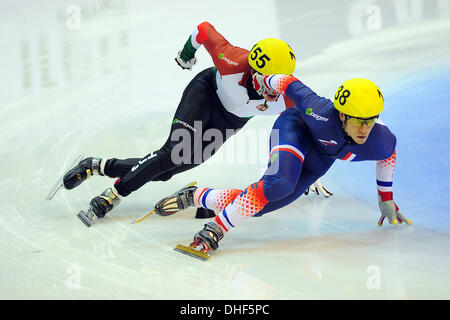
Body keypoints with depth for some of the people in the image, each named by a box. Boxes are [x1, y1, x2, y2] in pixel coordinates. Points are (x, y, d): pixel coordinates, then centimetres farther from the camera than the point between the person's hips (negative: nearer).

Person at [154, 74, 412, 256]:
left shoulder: (380, 142, -29)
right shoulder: (323, 114, -40)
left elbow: (388, 155, -3)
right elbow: (291, 85, -24)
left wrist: (386, 200, 9)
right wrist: (264, 79, -3)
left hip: (321, 157, 5)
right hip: (295, 128, -4)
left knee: (256, 205, -3)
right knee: (280, 183, -36)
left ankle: (196, 197, 16)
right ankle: (215, 229, -26)